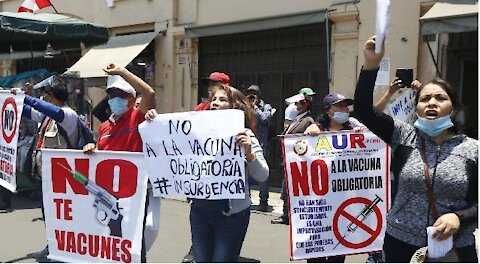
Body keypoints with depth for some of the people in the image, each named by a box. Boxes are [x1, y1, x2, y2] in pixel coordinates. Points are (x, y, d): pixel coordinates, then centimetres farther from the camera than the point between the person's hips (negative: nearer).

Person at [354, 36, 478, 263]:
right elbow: (363, 109, -12)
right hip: (401, 244, 1)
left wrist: (459, 217, -20)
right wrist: (371, 63, -22)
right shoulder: (404, 135, -1)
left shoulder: (472, 149, -2)